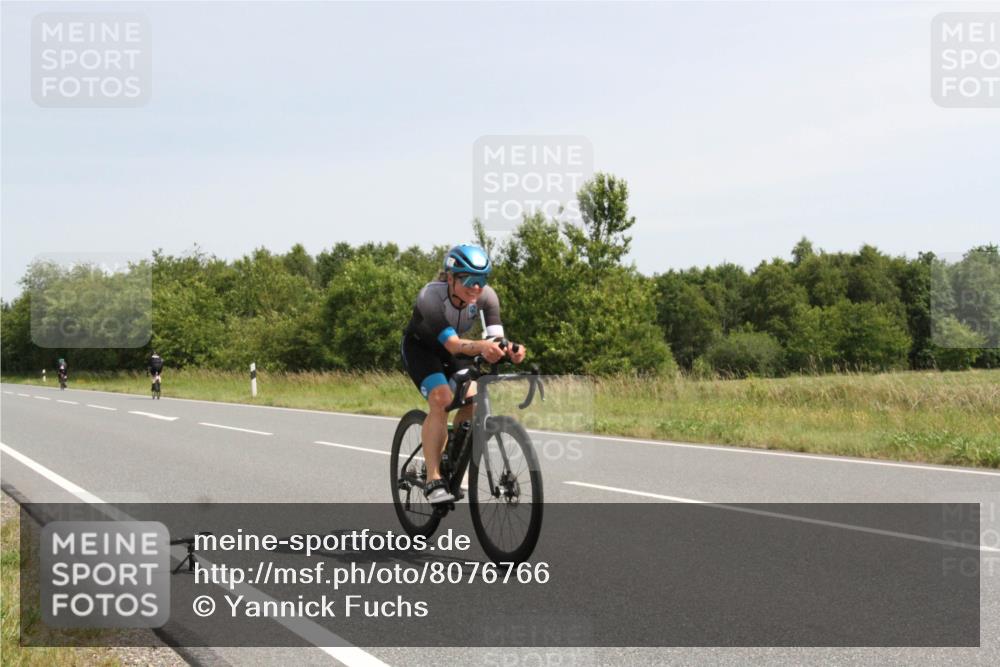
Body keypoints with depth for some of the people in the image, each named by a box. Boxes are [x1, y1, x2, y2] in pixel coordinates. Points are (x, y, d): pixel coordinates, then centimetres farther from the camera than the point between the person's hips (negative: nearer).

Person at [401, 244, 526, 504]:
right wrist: (481, 346, -64)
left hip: (451, 349, 5)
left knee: (472, 400, -17)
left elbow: (497, 339, -33)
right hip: (420, 348, -5)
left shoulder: (486, 296, -24)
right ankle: (433, 479, -25)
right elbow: (453, 344, -44)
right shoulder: (430, 296, -36)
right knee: (441, 399, -28)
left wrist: (511, 351, -56)